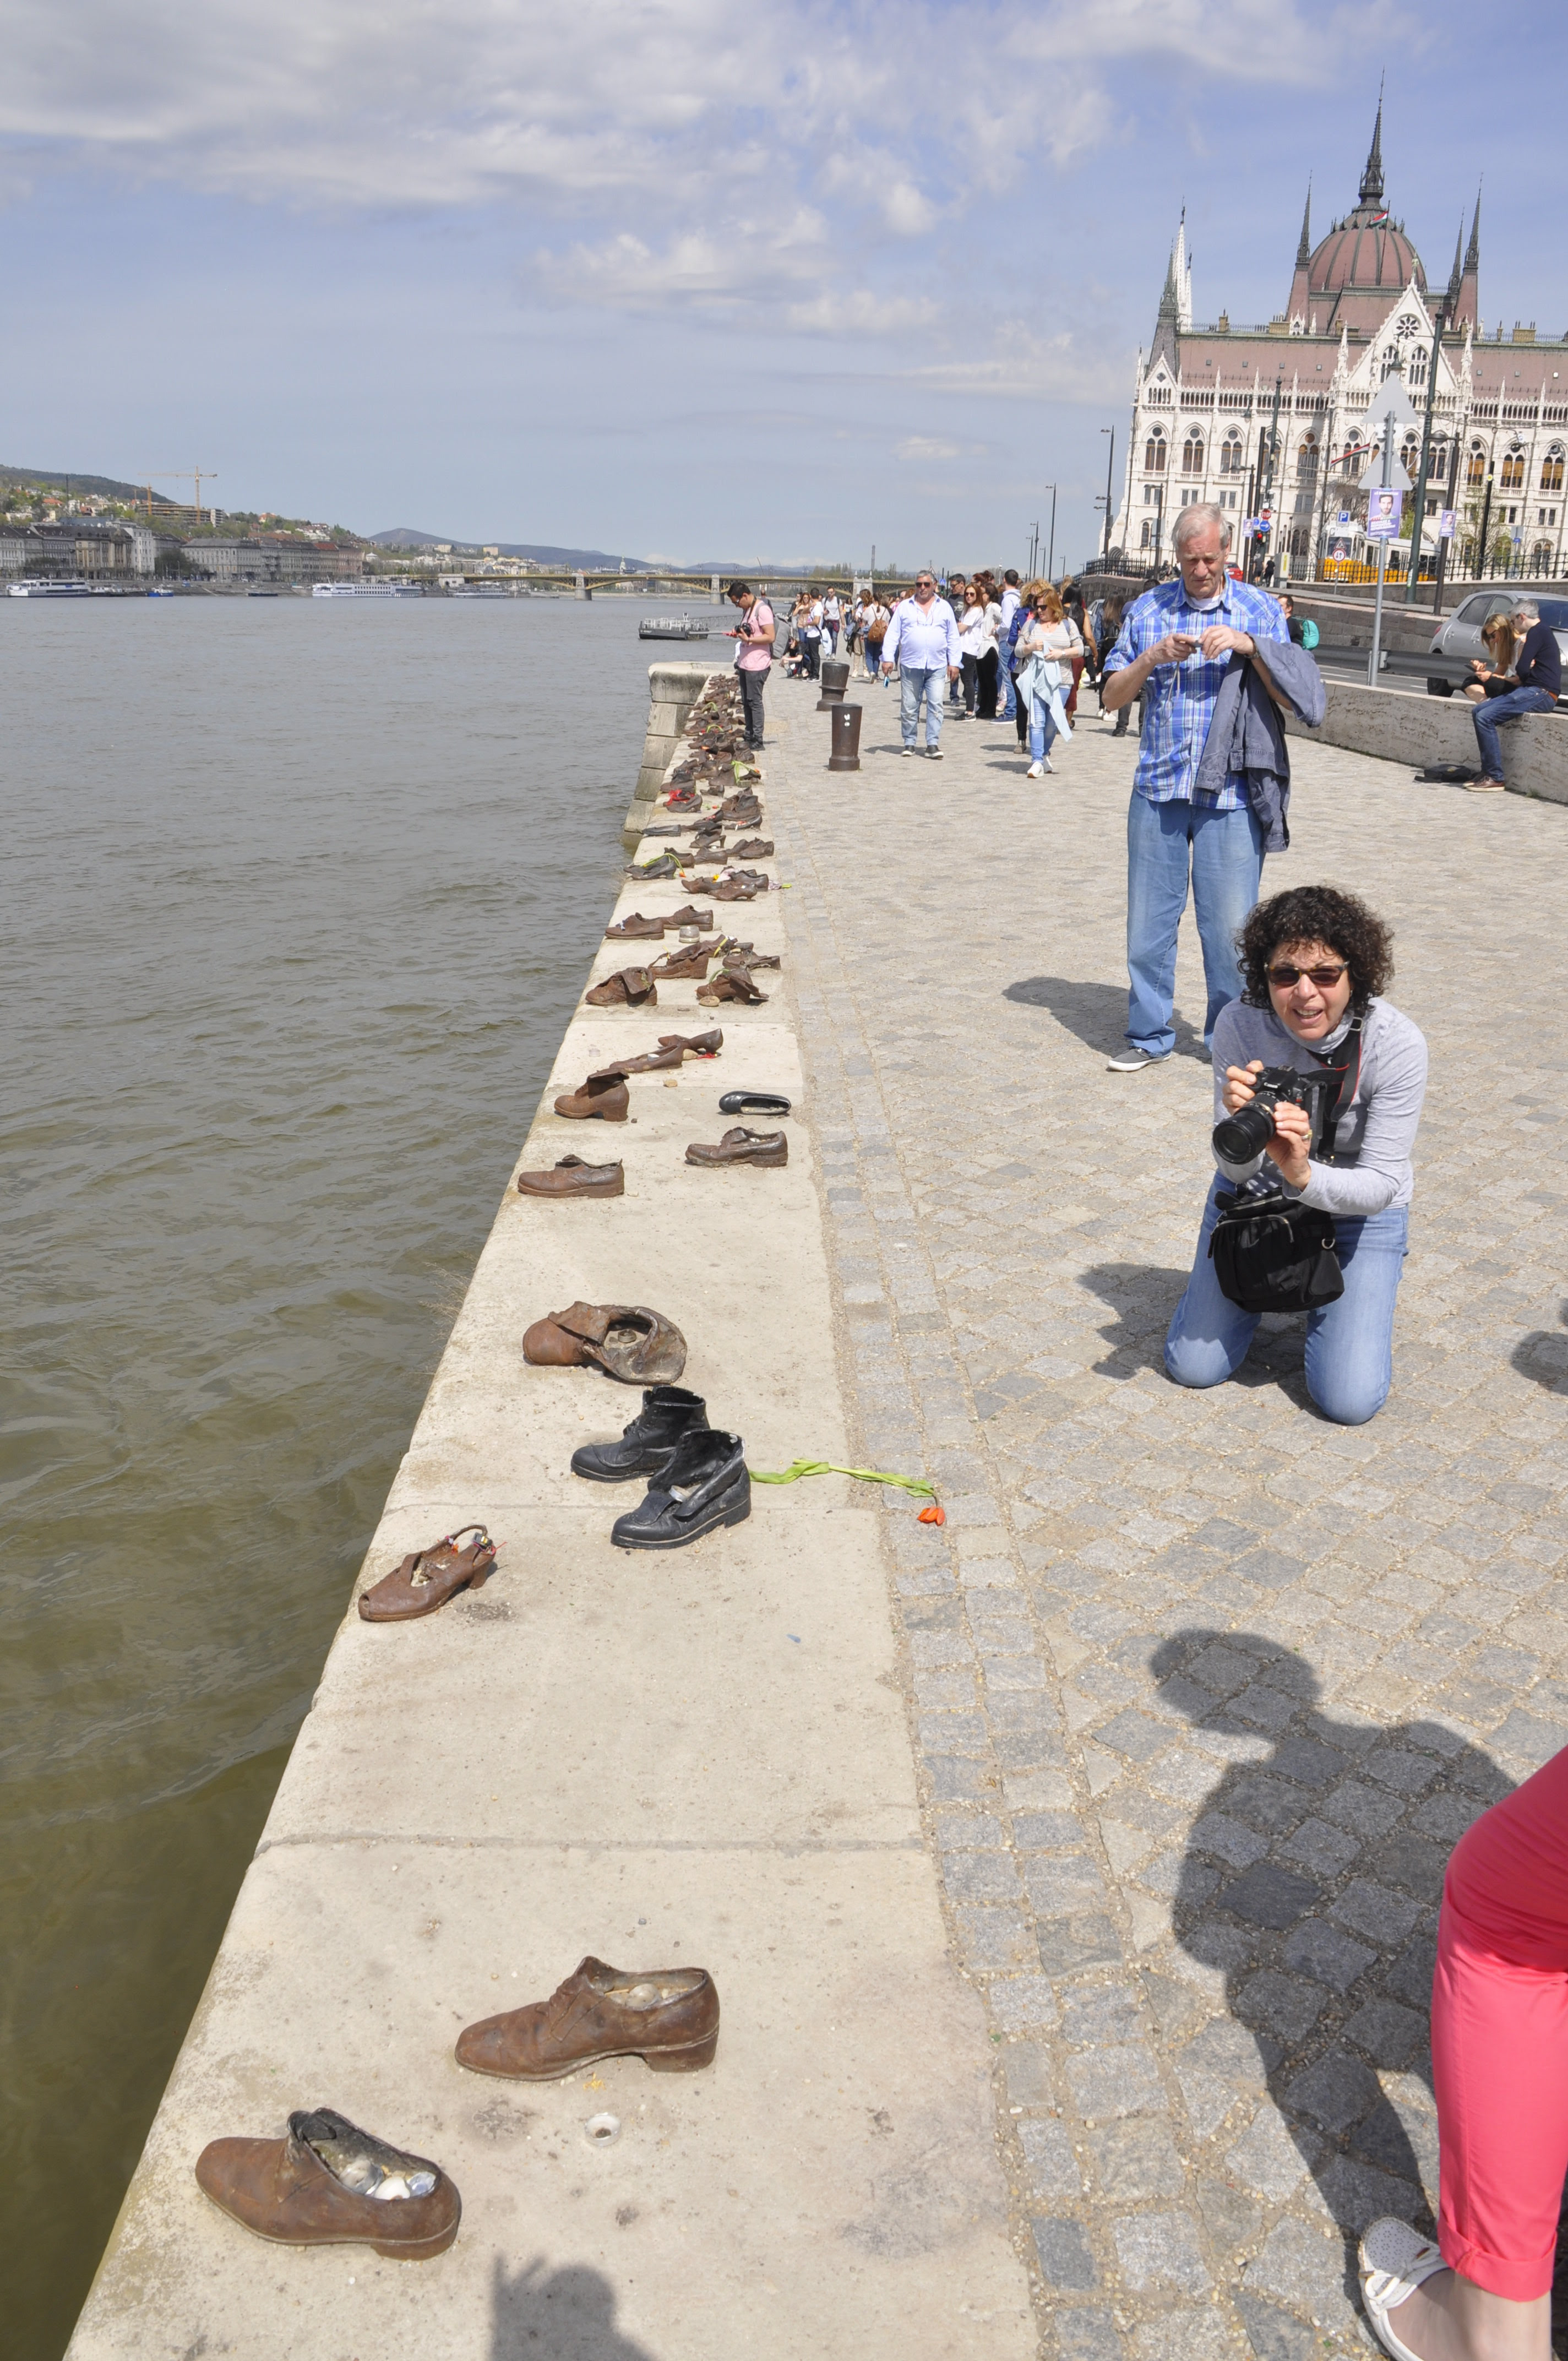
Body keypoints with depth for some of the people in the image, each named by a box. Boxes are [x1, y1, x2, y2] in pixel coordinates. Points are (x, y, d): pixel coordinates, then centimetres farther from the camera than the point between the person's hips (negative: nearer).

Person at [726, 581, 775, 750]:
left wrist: (748, 639, -23)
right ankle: (749, 738, 19)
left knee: (755, 702, -7)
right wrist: (738, 633, 7)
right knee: (746, 702, 12)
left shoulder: (762, 610, -14)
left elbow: (771, 637, -19)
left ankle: (757, 743, -4)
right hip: (744, 663, 9)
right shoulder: (746, 609, 15)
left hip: (757, 665, -9)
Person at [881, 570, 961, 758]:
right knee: (909, 707, 4)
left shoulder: (944, 607, 11)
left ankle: (933, 743, -4)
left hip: (937, 666, 0)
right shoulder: (904, 607, 9)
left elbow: (953, 637, 11)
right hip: (910, 665, 0)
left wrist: (954, 663, 4)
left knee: (936, 705, -7)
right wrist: (888, 658, -4)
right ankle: (909, 743, 13)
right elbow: (892, 635, 6)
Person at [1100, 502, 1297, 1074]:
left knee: (1230, 923, -1)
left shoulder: (1259, 609, 6)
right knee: (1149, 918, 4)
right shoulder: (1148, 609, 11)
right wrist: (1152, 657, -8)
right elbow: (1113, 697, 10)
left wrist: (1249, 644, -14)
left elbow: (1290, 696, 0)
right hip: (1158, 790, 2)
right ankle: (1149, 1035, 17)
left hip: (1231, 794, -2)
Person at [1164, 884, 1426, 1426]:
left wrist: (1304, 1175, -46)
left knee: (1349, 1402, -10)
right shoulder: (1240, 1024, -24)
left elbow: (1382, 1185, -26)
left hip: (1358, 1212, -1)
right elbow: (1236, 1172, -20)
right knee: (1194, 1369, 0)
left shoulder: (1397, 1045, -27)